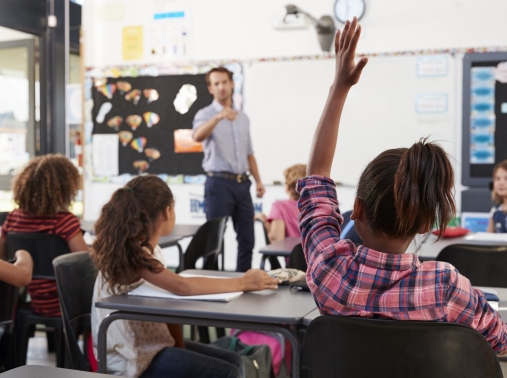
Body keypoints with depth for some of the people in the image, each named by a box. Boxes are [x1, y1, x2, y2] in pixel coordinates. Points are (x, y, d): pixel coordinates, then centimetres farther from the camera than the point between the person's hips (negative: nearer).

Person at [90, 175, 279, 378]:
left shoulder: (151, 250, 7)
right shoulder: (129, 255, -22)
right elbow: (182, 287, -35)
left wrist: (181, 350, -5)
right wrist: (243, 283, -27)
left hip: (153, 343, 9)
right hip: (131, 358, -9)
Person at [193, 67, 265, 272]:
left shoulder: (243, 117, 16)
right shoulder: (205, 114, -3)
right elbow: (197, 136, -27)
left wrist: (258, 180, 10)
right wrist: (218, 117, -43)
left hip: (242, 183, 6)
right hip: (219, 183, -6)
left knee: (247, 238, 9)